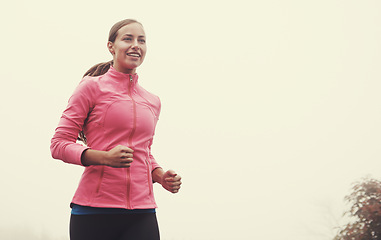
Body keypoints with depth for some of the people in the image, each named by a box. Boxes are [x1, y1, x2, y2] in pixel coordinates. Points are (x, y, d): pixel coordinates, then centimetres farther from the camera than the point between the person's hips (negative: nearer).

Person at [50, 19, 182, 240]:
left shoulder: (153, 102, 16)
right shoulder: (92, 87, 1)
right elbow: (59, 144, -2)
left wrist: (161, 175, 8)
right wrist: (105, 158, -17)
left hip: (142, 212, 4)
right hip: (94, 208, -4)